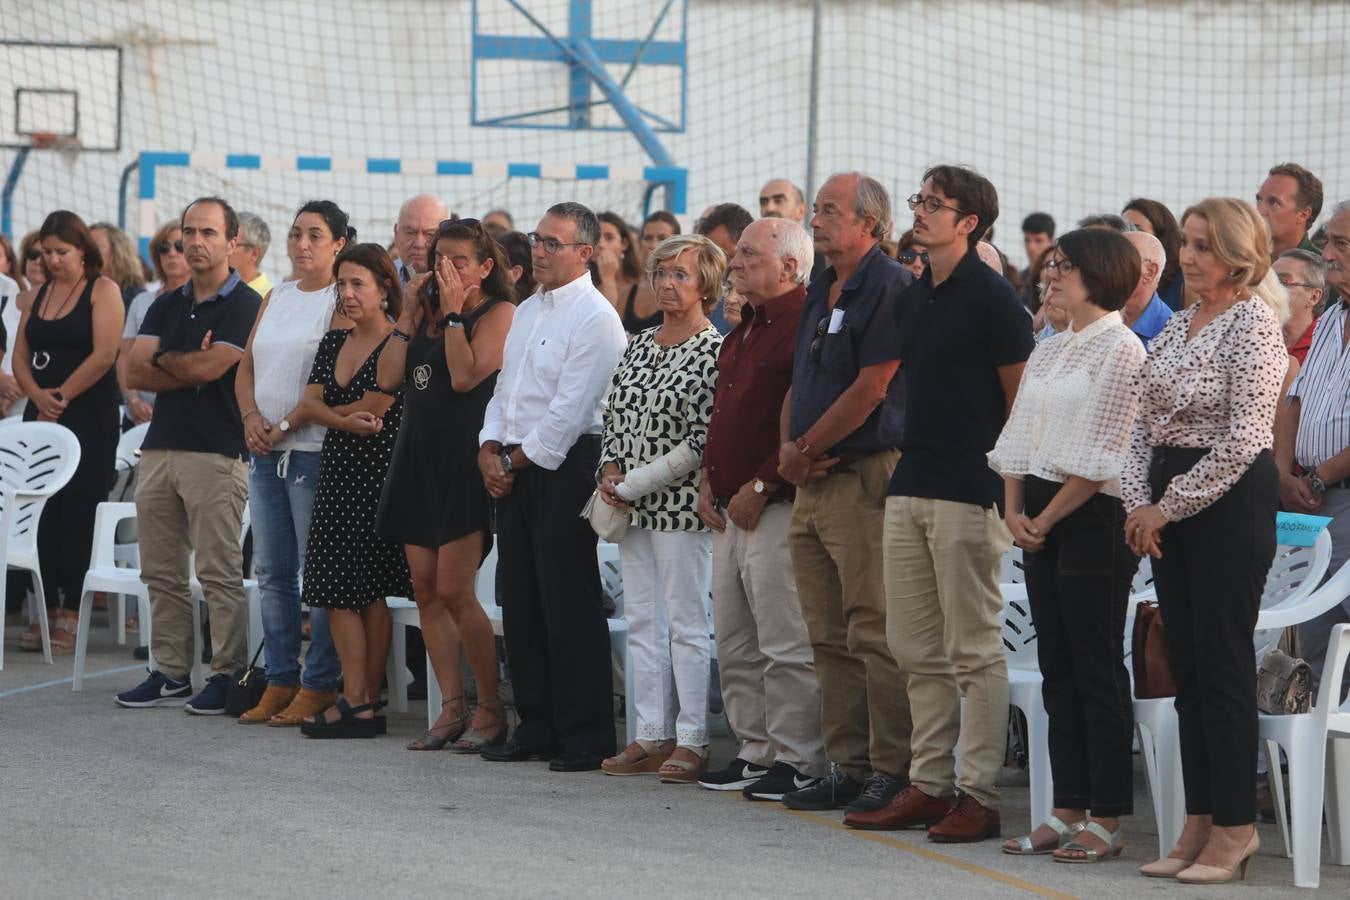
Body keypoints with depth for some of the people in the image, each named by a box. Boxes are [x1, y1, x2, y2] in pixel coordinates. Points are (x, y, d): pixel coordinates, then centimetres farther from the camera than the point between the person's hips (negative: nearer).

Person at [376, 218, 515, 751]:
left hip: (464, 462, -8)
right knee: (426, 591, 5)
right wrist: (410, 313, 4)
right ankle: (452, 708, 10)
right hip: (419, 459, 8)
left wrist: (454, 312, -12)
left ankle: (490, 709, -1)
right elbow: (389, 378, 7)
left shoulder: (498, 313, -4)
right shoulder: (428, 312, 16)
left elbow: (466, 376, -17)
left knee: (454, 591, -11)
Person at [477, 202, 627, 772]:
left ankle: (585, 739, -4)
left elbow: (570, 408, -16)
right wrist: (490, 448, 4)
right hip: (513, 469, 9)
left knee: (569, 607, -8)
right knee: (520, 603, 10)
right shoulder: (527, 312, 17)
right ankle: (536, 729, 17)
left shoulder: (594, 317, -11)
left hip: (563, 468, -9)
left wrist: (518, 460, -9)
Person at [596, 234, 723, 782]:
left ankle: (692, 741, -1)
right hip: (632, 507, 8)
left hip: (680, 504, -8)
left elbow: (700, 443, -15)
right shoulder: (640, 344, 13)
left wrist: (635, 484, -13)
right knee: (642, 619, 8)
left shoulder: (713, 351, -10)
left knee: (686, 622, -5)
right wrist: (610, 473, 0)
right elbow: (613, 417, 18)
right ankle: (651, 735, 13)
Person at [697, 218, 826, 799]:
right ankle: (755, 751, 20)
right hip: (731, 509, 10)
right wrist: (709, 480, 13)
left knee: (786, 646, -8)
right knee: (735, 647, 13)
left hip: (776, 510, -10)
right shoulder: (745, 328, 18)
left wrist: (760, 488, -17)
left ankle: (799, 763, -3)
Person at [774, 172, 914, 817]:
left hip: (865, 475, -10)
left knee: (874, 635, -10)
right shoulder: (821, 292, 19)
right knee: (829, 638, 10)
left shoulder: (889, 286, -10)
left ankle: (891, 772, -8)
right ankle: (847, 768, 15)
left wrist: (806, 448, -9)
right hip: (812, 483, 10)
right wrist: (788, 448, 2)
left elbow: (871, 388, -15)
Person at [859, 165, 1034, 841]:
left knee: (973, 650, -4)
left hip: (968, 491, -8)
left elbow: (1022, 399, -9)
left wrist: (1007, 486, -11)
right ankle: (929, 782, 17)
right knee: (914, 647, 10)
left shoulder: (990, 297, -9)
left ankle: (978, 794, -1)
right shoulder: (917, 297, 15)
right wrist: (909, 455, 17)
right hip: (910, 484, 8)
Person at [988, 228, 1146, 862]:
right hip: (1041, 521, 8)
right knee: (1057, 667, 9)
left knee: (1098, 670, -5)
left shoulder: (1120, 350, -9)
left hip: (1093, 519, -8)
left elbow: (1099, 458, -15)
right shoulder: (1048, 352, 16)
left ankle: (1106, 820, -2)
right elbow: (1017, 436, 14)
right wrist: (1014, 509, 0)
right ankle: (1068, 810, 13)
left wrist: (1047, 519, -12)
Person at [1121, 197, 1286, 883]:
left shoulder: (1254, 326, -10)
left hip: (1230, 501, -8)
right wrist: (1138, 501, 0)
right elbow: (1144, 421, 15)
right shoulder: (1178, 325, 14)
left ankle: (1234, 828, 0)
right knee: (1187, 666, 8)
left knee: (1222, 665, -6)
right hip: (1169, 506, 8)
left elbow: (1241, 440, -16)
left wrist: (1169, 506, -12)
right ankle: (1200, 824, 13)